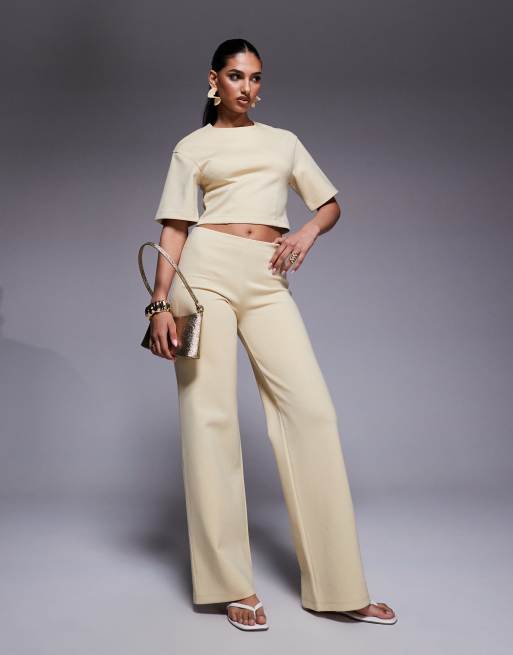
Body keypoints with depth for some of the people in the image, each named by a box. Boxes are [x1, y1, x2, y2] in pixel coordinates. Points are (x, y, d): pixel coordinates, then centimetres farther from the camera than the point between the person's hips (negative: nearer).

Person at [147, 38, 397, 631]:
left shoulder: (283, 141, 21)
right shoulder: (192, 147, 13)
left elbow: (330, 203, 22)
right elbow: (174, 228, 5)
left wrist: (308, 232, 0)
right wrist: (160, 303, -6)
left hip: (269, 282, 2)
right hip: (208, 271, -2)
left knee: (312, 409, -8)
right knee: (209, 414, -6)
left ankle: (336, 583, 0)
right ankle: (233, 584, 3)